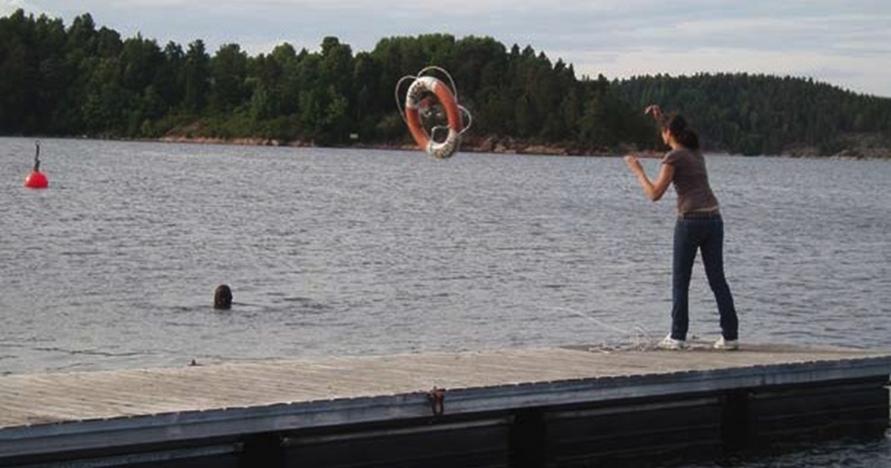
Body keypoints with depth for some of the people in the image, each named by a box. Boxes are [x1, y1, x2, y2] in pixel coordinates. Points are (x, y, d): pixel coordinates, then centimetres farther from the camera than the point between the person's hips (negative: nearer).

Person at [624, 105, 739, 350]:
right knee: (717, 279, 7)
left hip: (690, 221, -6)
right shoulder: (696, 152, 16)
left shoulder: (673, 157, -6)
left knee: (680, 281, 4)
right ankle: (730, 335, 3)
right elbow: (677, 138, 42)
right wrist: (661, 118, 34)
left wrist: (637, 170, 4)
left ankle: (678, 336, 4)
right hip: (713, 219, 6)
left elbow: (655, 194, -8)